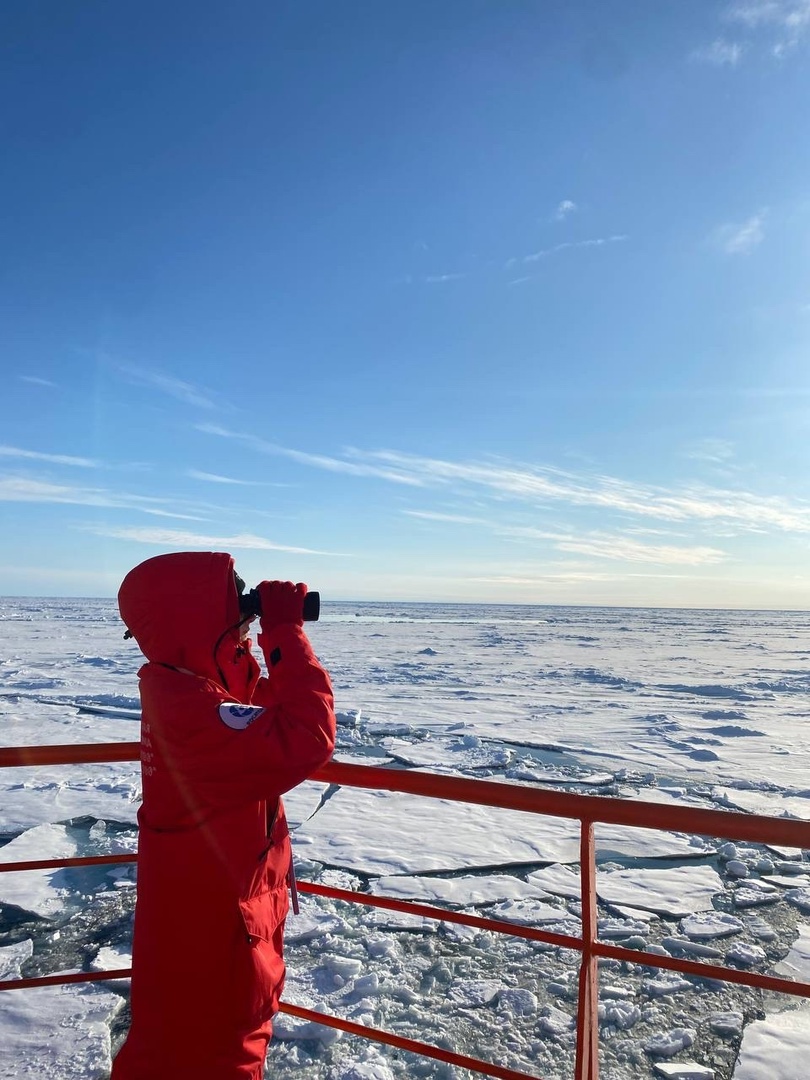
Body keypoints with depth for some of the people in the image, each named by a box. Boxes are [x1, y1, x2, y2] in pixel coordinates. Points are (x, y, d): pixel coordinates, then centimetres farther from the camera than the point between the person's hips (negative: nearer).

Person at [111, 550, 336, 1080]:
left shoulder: (179, 686, 0)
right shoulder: (190, 708, -33)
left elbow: (269, 714, 9)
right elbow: (306, 737, -43)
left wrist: (278, 632, -5)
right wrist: (286, 633, -34)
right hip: (209, 932, -9)